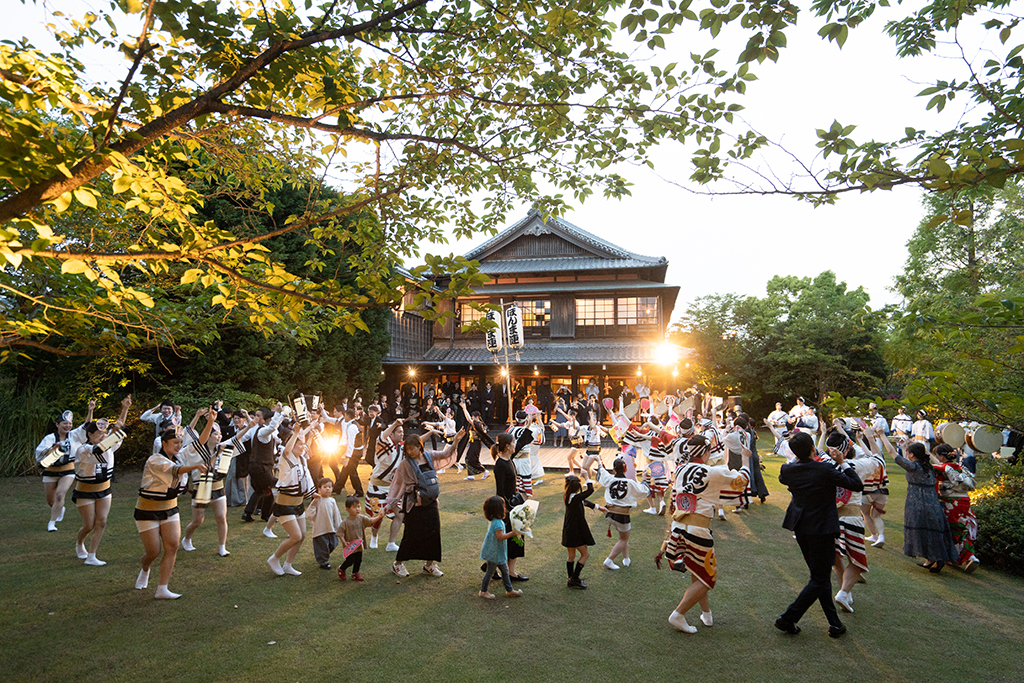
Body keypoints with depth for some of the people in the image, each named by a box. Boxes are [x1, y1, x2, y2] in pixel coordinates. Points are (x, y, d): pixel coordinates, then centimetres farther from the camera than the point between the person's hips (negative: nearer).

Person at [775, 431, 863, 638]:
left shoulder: (787, 469, -7)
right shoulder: (826, 470, -22)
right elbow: (857, 485, -12)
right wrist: (842, 463, -4)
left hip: (800, 528, 6)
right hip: (821, 528, -6)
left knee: (820, 575, 19)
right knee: (820, 579, 6)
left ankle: (834, 623, 25)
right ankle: (787, 619, 5)